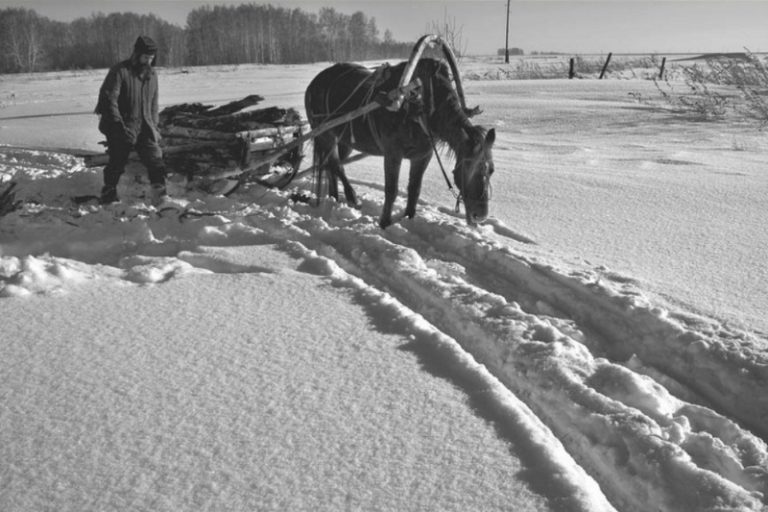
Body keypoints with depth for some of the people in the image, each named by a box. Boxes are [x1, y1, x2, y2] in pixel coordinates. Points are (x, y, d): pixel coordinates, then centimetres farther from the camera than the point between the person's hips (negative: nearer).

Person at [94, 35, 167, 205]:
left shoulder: (152, 75, 10)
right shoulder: (120, 71, -10)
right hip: (122, 129, -5)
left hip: (145, 128, 5)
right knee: (117, 163, 4)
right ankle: (109, 198, 20)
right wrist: (119, 125, -19)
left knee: (156, 160, -6)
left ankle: (159, 195, -3)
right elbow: (108, 99, -14)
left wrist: (154, 126, 9)